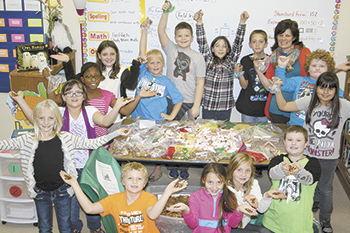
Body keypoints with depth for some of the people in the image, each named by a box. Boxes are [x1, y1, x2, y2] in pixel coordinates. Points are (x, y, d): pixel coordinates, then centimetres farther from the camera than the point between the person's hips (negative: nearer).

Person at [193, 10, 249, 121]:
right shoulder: (208, 61, 3)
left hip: (225, 108, 1)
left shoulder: (231, 61, 5)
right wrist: (199, 22, -14)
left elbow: (238, 43, -2)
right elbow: (202, 43, -4)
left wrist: (242, 22, -12)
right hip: (208, 107, -1)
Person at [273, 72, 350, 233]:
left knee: (325, 189, 17)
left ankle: (325, 220, 40)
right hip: (307, 153, 1)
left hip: (329, 157, -1)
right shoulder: (309, 102, -7)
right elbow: (284, 106, -2)